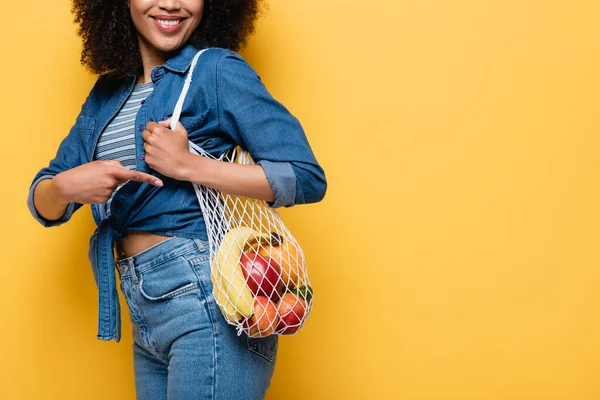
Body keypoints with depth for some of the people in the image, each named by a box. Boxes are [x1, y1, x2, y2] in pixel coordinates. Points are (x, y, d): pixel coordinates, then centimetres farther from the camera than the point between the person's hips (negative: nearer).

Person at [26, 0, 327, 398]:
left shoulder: (217, 70, -6)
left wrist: (186, 165, -19)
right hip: (147, 316, 7)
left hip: (207, 296, -7)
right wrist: (64, 186, -10)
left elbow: (308, 178, -13)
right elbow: (44, 205, 14)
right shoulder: (107, 95, 13)